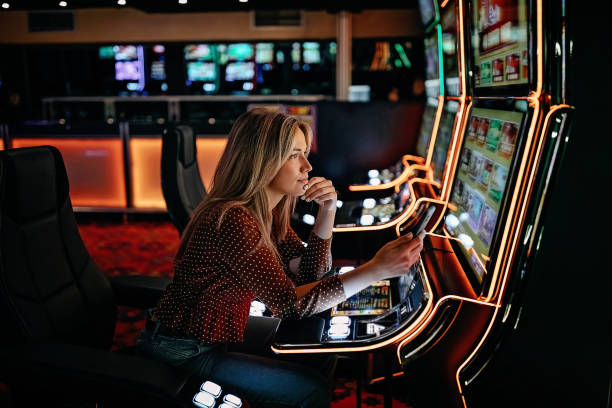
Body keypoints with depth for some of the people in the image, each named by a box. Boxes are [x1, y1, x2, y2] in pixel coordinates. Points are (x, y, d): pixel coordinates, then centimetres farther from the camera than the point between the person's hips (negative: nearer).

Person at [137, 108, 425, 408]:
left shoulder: (267, 211, 1)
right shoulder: (232, 219, -28)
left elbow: (309, 274, 3)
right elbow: (289, 303, -29)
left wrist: (327, 210, -10)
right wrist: (376, 270, -34)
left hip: (217, 336, 9)